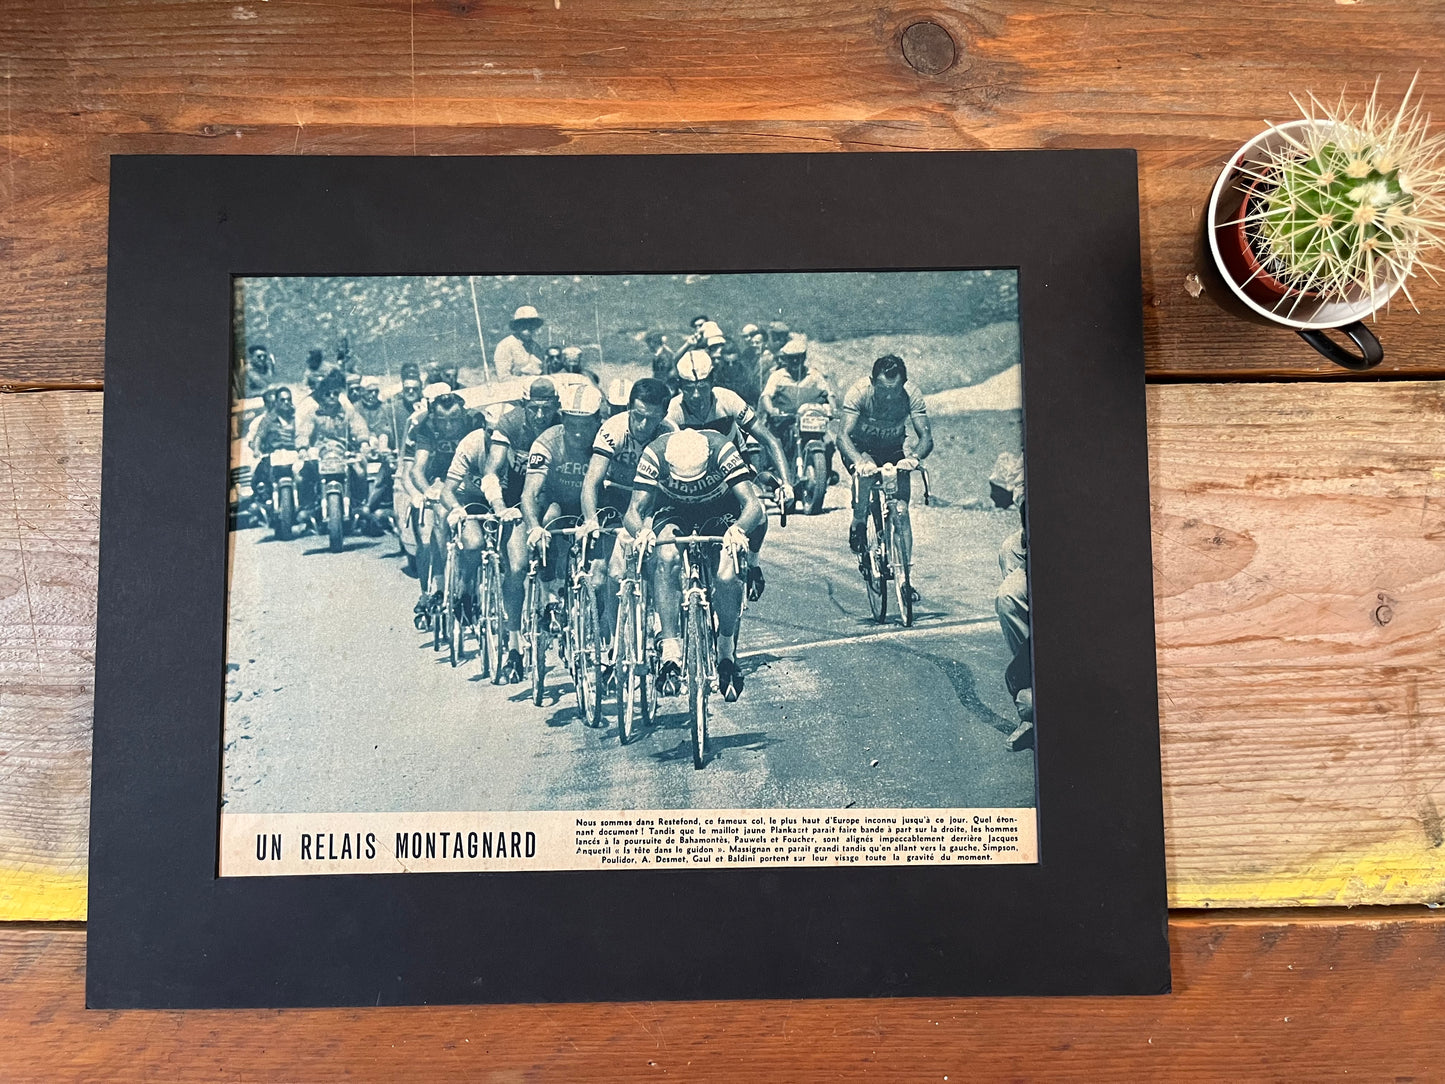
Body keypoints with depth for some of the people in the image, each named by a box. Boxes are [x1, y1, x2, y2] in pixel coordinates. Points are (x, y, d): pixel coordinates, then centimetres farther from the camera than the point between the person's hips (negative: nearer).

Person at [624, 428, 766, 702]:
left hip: (720, 513, 0)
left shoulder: (722, 450, -31)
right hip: (674, 513, 1)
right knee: (667, 558, -34)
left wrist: (738, 529, -55)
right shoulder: (654, 454, -28)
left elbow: (753, 505, -33)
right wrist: (642, 531, -50)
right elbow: (634, 511, -27)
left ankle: (727, 650, -1)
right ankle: (670, 652, -28)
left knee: (727, 576, -29)